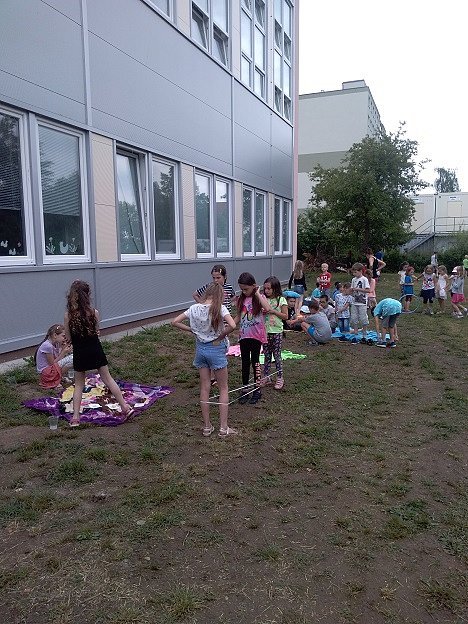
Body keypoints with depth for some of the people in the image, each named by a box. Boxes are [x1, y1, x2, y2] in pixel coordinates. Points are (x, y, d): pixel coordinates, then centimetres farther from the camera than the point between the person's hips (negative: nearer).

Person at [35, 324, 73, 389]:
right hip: (46, 373, -9)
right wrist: (63, 352, -15)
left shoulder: (56, 344, 4)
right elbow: (52, 363, -17)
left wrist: (64, 349, -7)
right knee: (71, 359, -21)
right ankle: (57, 380, -7)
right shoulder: (47, 346, -23)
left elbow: (58, 359, 3)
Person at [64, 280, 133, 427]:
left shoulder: (68, 315, -12)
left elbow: (68, 338, -5)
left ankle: (75, 417, 13)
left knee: (79, 384, 15)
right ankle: (125, 407, 13)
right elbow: (97, 332, 2)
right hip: (95, 351, 0)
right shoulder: (94, 313, -11)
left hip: (80, 353, 0)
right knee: (108, 378, 12)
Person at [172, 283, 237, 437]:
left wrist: (192, 330, 4)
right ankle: (223, 428, 12)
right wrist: (220, 337, -14)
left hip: (200, 348, 4)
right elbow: (232, 325, -30)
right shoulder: (220, 308, -16)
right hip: (216, 349, -4)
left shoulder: (194, 308, -2)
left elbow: (174, 322, 1)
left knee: (204, 388, 13)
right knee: (223, 388, 10)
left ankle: (207, 426, 21)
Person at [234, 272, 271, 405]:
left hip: (256, 335, -4)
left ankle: (257, 389, 16)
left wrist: (257, 294, -22)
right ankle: (244, 389, 21)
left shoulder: (259, 297, -8)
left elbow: (267, 308, -29)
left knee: (255, 361, 3)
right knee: (245, 362, 10)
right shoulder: (241, 299, 5)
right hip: (244, 335, 4)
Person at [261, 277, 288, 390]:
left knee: (277, 355, 3)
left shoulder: (281, 300, -7)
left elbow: (285, 316, -8)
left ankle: (280, 378, 14)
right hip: (265, 331, 4)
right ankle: (266, 377, 21)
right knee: (266, 355, 12)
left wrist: (273, 311, -17)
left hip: (277, 331, -4)